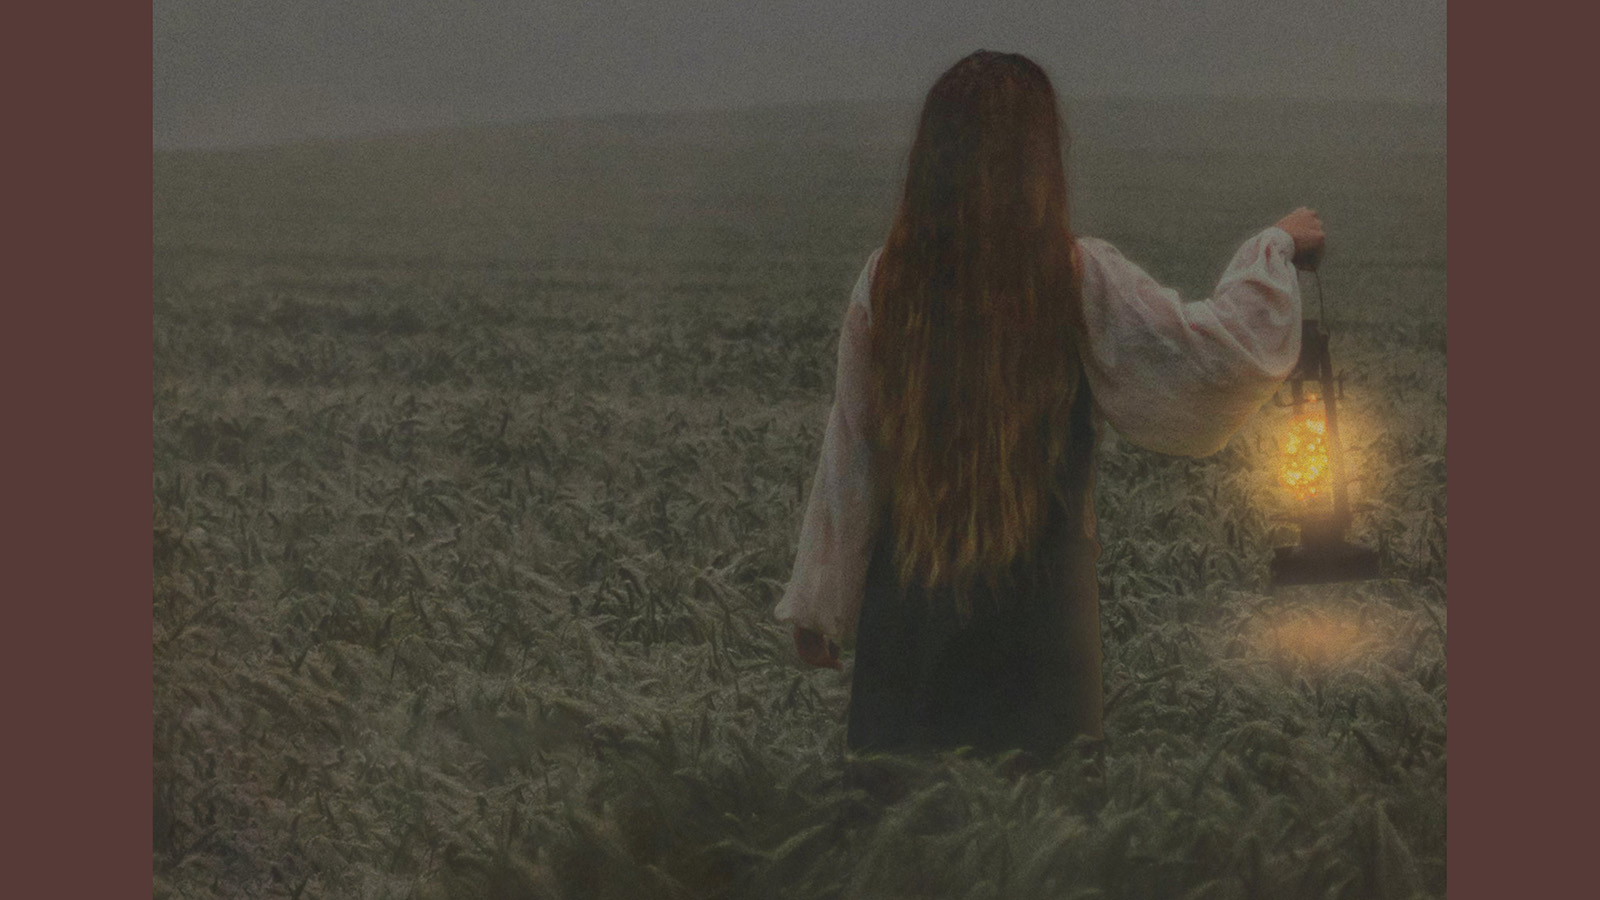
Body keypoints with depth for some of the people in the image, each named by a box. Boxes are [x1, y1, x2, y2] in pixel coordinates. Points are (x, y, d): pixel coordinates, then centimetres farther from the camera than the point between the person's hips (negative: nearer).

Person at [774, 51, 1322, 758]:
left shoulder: (885, 281, -5)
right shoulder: (1078, 280, -12)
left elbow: (847, 455, 0)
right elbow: (1221, 355, -8)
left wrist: (818, 606, 9)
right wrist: (1276, 248, 9)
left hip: (906, 609, 2)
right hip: (1036, 613, -2)